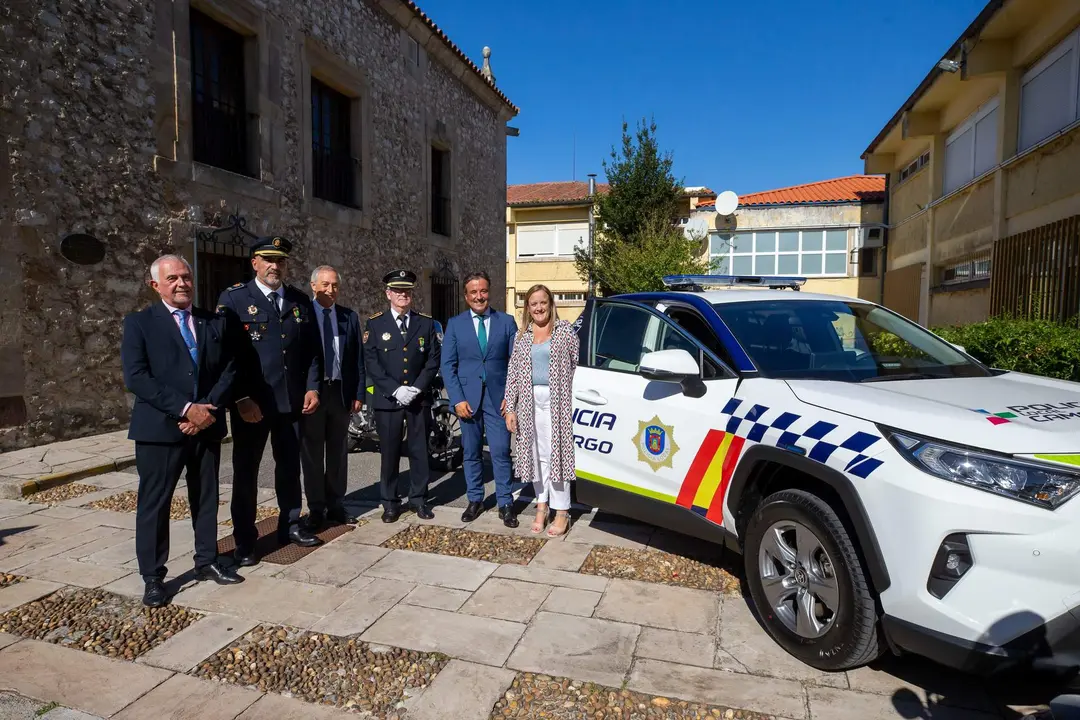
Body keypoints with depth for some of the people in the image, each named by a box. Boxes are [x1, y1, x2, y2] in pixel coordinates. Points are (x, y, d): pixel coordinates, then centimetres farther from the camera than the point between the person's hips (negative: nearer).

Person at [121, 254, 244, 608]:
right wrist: (185, 409, -18)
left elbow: (229, 370, 3)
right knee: (154, 503, 5)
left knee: (206, 498, 13)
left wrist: (209, 408, -12)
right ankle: (153, 577, 19)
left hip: (207, 425, 3)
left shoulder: (216, 322, 8)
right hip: (159, 428, -3)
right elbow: (136, 378, -12)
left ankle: (207, 562, 28)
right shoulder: (139, 322, -2)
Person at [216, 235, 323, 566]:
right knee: (245, 470, 7)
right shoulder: (233, 298, -4)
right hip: (251, 403, -4)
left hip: (292, 401, 4)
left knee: (290, 465, 15)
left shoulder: (300, 301, 8)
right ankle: (244, 540, 20)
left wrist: (312, 388, 0)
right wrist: (241, 399, -15)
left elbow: (312, 350, 11)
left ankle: (291, 525, 31)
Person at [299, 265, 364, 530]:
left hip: (340, 392, 3)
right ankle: (316, 508, 18)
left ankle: (335, 505, 22)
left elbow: (357, 359, 7)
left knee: (338, 451, 11)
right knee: (312, 453, 7)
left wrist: (358, 394, 3)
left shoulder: (350, 317, 7)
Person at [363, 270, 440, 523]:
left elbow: (433, 360, 3)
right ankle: (390, 502, 17)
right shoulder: (375, 323, 3)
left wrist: (417, 388, -9)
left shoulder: (426, 323, 7)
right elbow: (371, 363, -4)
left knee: (419, 450, 8)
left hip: (419, 398, 2)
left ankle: (419, 499, 21)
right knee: (390, 452, 4)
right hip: (387, 398, -1)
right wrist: (395, 390, -13)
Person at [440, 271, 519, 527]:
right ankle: (475, 500, 25)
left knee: (500, 453, -1)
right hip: (467, 398, 1)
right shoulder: (455, 323, 5)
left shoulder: (507, 321, 4)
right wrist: (457, 399, -6)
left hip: (498, 398, -1)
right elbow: (448, 364, 2)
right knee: (471, 453, 10)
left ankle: (505, 504, 12)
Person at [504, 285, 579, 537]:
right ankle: (541, 506, 20)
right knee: (537, 454, 8)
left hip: (558, 400, -3)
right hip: (530, 401, 3)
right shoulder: (523, 336, 11)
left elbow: (578, 365, -1)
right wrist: (510, 407, 1)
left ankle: (561, 512, 5)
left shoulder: (565, 329, 2)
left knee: (557, 452, -3)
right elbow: (513, 373, 7)